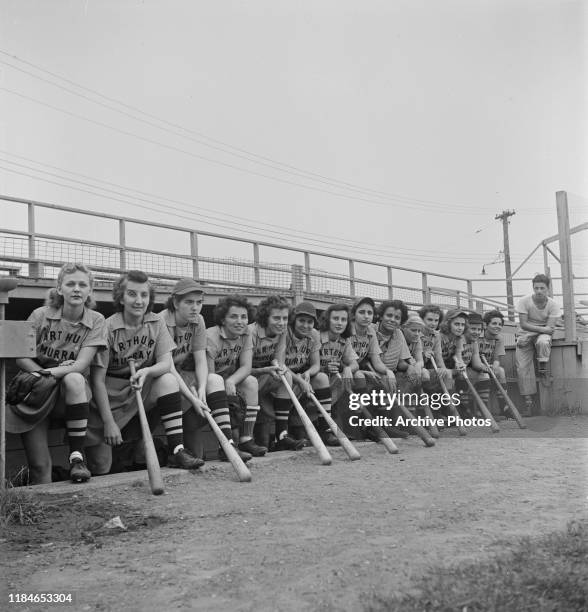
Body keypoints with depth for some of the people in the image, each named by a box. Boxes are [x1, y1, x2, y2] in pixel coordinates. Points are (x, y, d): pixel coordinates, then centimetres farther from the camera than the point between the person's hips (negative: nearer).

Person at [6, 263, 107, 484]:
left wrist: (51, 373, -31)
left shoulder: (96, 320, -3)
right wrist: (41, 373, -22)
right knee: (40, 466, -17)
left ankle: (77, 456, -29)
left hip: (72, 395, 0)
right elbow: (21, 358, -2)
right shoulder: (40, 315, -1)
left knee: (74, 379, -36)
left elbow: (82, 364, -13)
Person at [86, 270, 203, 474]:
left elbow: (166, 363, -9)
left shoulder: (156, 323, -1)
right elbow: (98, 380, -15)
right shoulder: (108, 328, -14)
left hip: (143, 391, 3)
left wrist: (147, 371, -32)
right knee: (101, 470, -12)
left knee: (168, 381, -28)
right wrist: (109, 422, -21)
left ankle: (177, 451, -25)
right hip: (111, 394, -3)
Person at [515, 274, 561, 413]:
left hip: (543, 334, 0)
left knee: (543, 342, -39)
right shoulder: (524, 301, -12)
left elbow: (549, 327, -15)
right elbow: (523, 324, -15)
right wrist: (542, 329, -24)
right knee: (523, 366, -12)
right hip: (525, 334, 0)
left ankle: (543, 368, -14)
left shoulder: (553, 305, -9)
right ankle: (528, 400, -6)